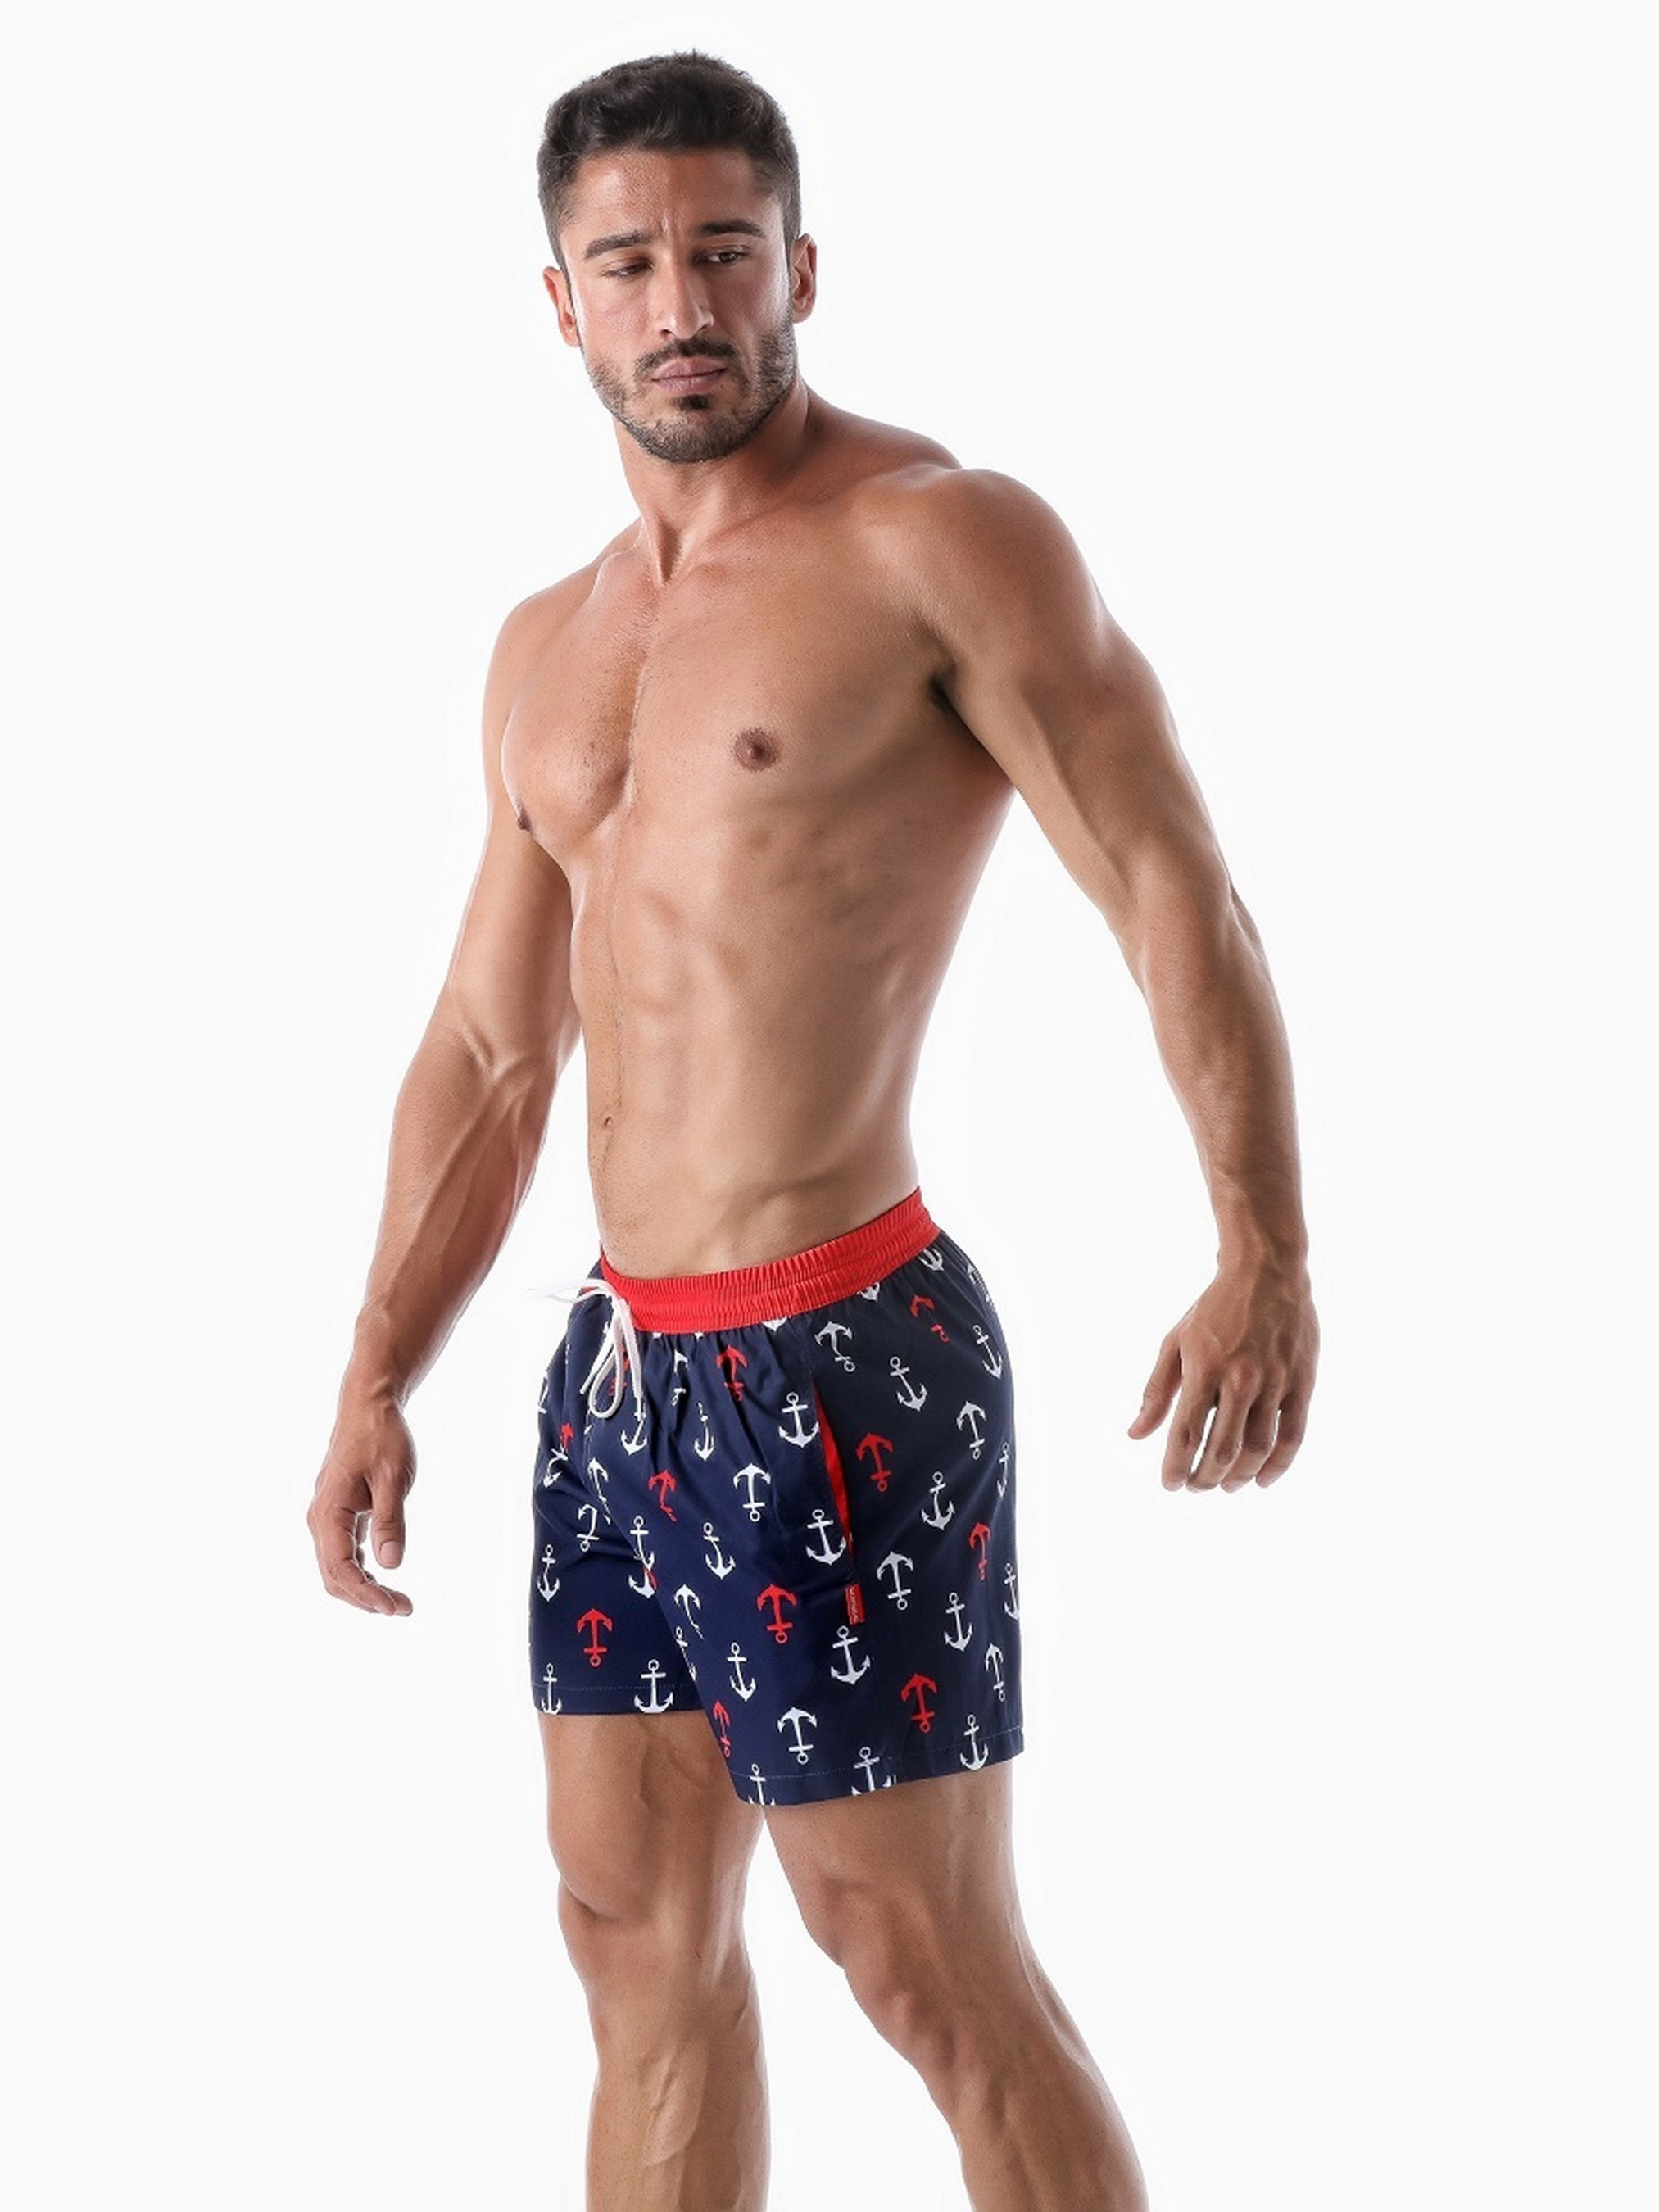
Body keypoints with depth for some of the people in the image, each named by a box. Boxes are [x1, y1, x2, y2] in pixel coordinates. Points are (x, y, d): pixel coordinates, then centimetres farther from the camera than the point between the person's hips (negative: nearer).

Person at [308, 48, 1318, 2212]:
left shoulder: (942, 536, -8)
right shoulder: (550, 650, 15)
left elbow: (1173, 886, -15)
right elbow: (490, 1050, 20)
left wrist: (1265, 1254, -27)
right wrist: (378, 1379, 16)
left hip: (838, 1363, -8)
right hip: (621, 1361, 8)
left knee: (937, 1978, -1)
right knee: (637, 1939, 15)